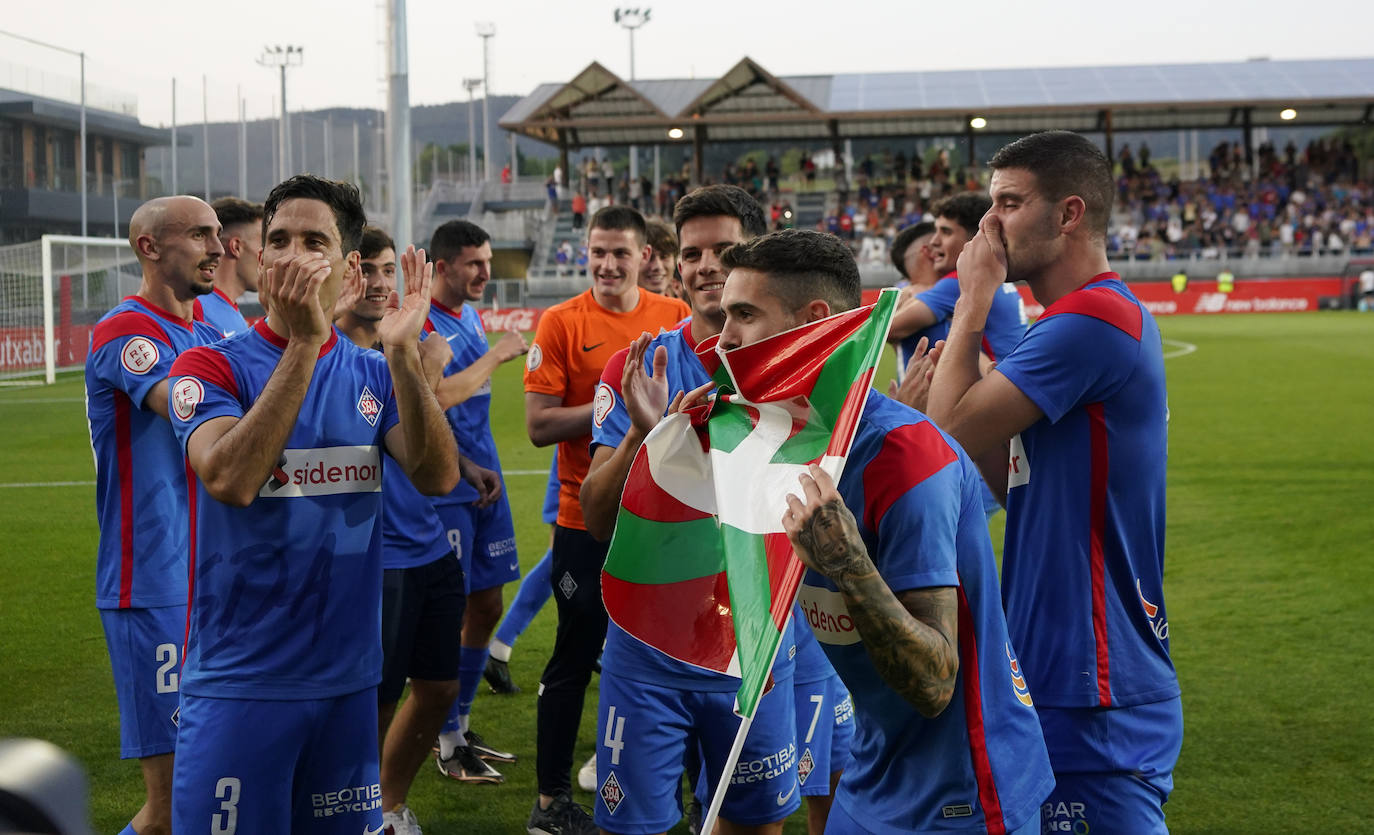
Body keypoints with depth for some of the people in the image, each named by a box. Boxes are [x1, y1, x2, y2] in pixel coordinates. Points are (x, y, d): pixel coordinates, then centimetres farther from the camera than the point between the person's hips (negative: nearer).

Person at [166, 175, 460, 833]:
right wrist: (303, 343, -27)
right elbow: (231, 480, -24)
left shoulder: (373, 374, 7)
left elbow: (438, 477, -9)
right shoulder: (210, 366, -5)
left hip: (349, 673, 4)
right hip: (237, 681, -4)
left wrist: (403, 352, -21)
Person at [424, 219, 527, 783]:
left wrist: (488, 469, 11)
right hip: (444, 490, -9)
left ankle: (461, 726, 25)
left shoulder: (470, 316, 14)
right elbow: (436, 397, -25)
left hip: (482, 482, 9)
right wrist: (495, 356, -16)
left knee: (486, 606, 12)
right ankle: (449, 745, 7)